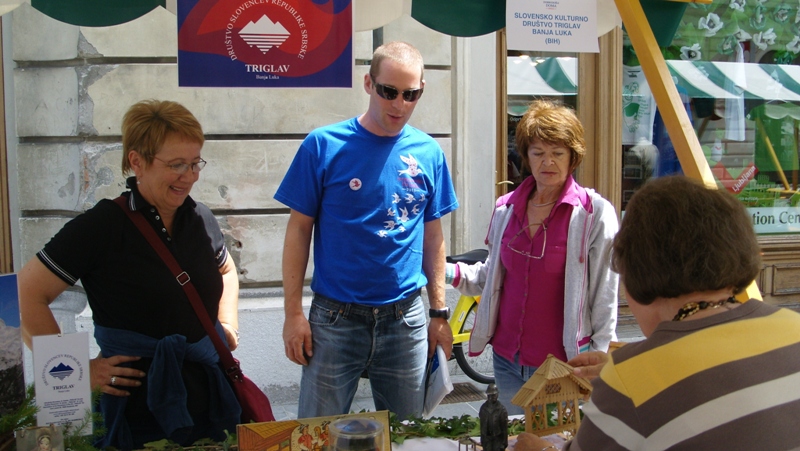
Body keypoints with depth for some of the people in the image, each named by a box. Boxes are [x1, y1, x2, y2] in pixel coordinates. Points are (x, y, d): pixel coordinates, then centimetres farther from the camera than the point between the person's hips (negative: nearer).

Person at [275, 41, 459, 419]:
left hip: (406, 319, 3)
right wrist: (293, 312, -7)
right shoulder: (323, 145, -7)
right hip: (335, 318, -2)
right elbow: (299, 229, -3)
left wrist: (439, 312, 7)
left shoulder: (428, 154, 3)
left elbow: (432, 236, 9)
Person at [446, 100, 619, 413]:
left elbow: (605, 297, -8)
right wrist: (450, 272, -1)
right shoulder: (507, 208, 4)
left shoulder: (595, 213, -10)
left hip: (563, 364, -5)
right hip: (507, 360, 5)